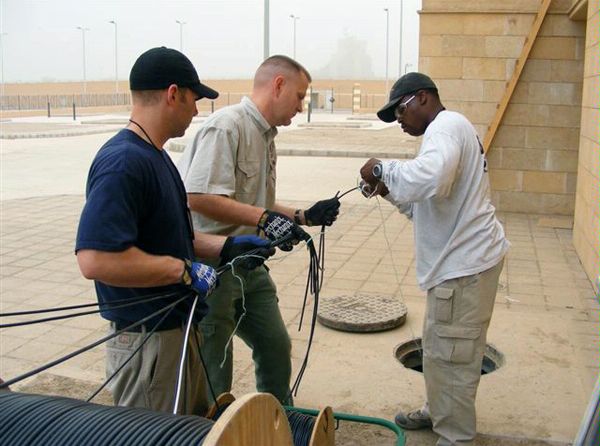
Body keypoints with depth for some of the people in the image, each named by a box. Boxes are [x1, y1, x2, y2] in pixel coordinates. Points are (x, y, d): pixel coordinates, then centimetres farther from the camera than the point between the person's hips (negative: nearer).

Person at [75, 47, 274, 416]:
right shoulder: (123, 162, -23)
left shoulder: (154, 156, 10)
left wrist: (226, 247, 7)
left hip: (180, 327, 10)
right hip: (148, 340, -10)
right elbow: (96, 259, -33)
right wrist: (185, 271, -24)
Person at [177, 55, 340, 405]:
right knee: (214, 372, 4)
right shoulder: (227, 126, -18)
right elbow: (199, 197, -27)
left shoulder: (266, 136, 12)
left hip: (249, 264, 10)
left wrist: (303, 216, 11)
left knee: (276, 347, 20)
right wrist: (264, 218, -30)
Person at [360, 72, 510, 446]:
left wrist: (383, 169, -21)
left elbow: (430, 179, -36)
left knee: (451, 354, -1)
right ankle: (438, 411, 38)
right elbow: (428, 207, 22)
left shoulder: (446, 126, -13)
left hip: (465, 263, -11)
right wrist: (390, 191, 8)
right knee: (438, 346, 22)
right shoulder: (449, 131, 21)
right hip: (460, 258, 11)